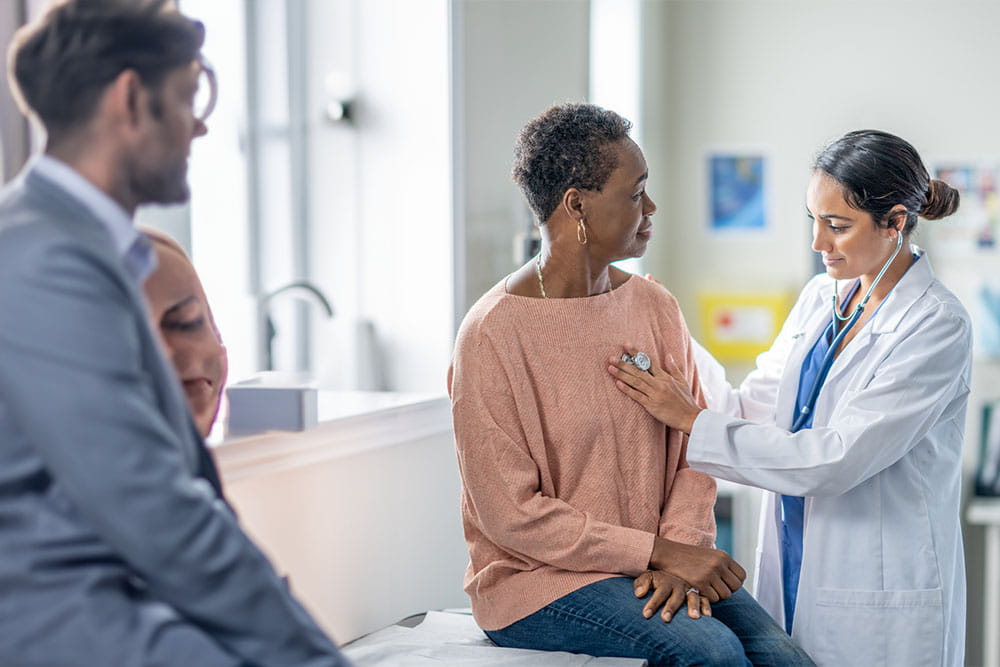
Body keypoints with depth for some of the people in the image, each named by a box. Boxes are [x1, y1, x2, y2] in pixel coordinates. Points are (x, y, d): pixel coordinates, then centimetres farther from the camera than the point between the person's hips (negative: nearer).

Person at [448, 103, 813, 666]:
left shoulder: (657, 309, 7)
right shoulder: (492, 334, -12)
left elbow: (691, 450, 6)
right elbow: (512, 514, -14)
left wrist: (681, 550, -13)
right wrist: (660, 550, -16)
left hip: (654, 570, 5)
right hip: (536, 577, -5)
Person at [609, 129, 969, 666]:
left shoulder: (937, 326, -16)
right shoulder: (820, 298, 8)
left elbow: (833, 460, -22)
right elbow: (753, 411, 4)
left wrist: (692, 420, -20)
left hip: (879, 602, -6)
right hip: (793, 578, 6)